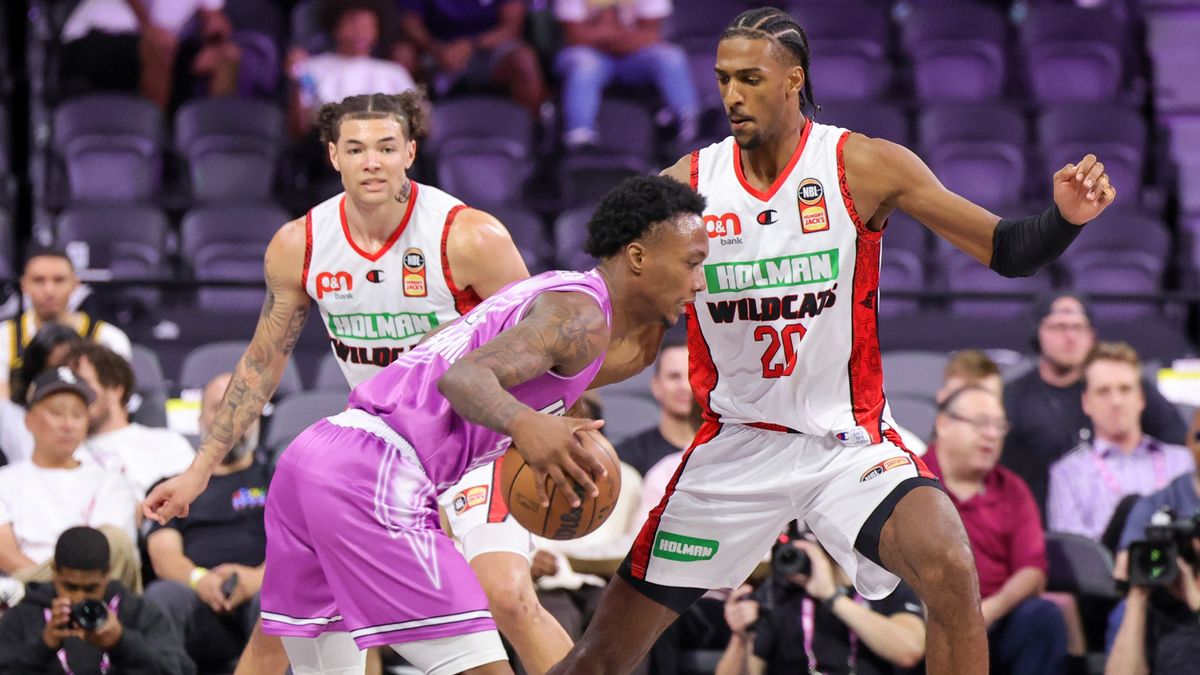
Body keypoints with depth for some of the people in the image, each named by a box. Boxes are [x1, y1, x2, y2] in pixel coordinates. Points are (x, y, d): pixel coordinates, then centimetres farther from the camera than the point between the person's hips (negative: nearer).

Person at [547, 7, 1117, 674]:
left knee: (950, 568, -30)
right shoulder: (687, 184, -4)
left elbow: (1009, 252, -7)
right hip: (736, 444, 2)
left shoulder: (863, 166, -10)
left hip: (848, 439, -2)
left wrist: (1065, 218, -29)